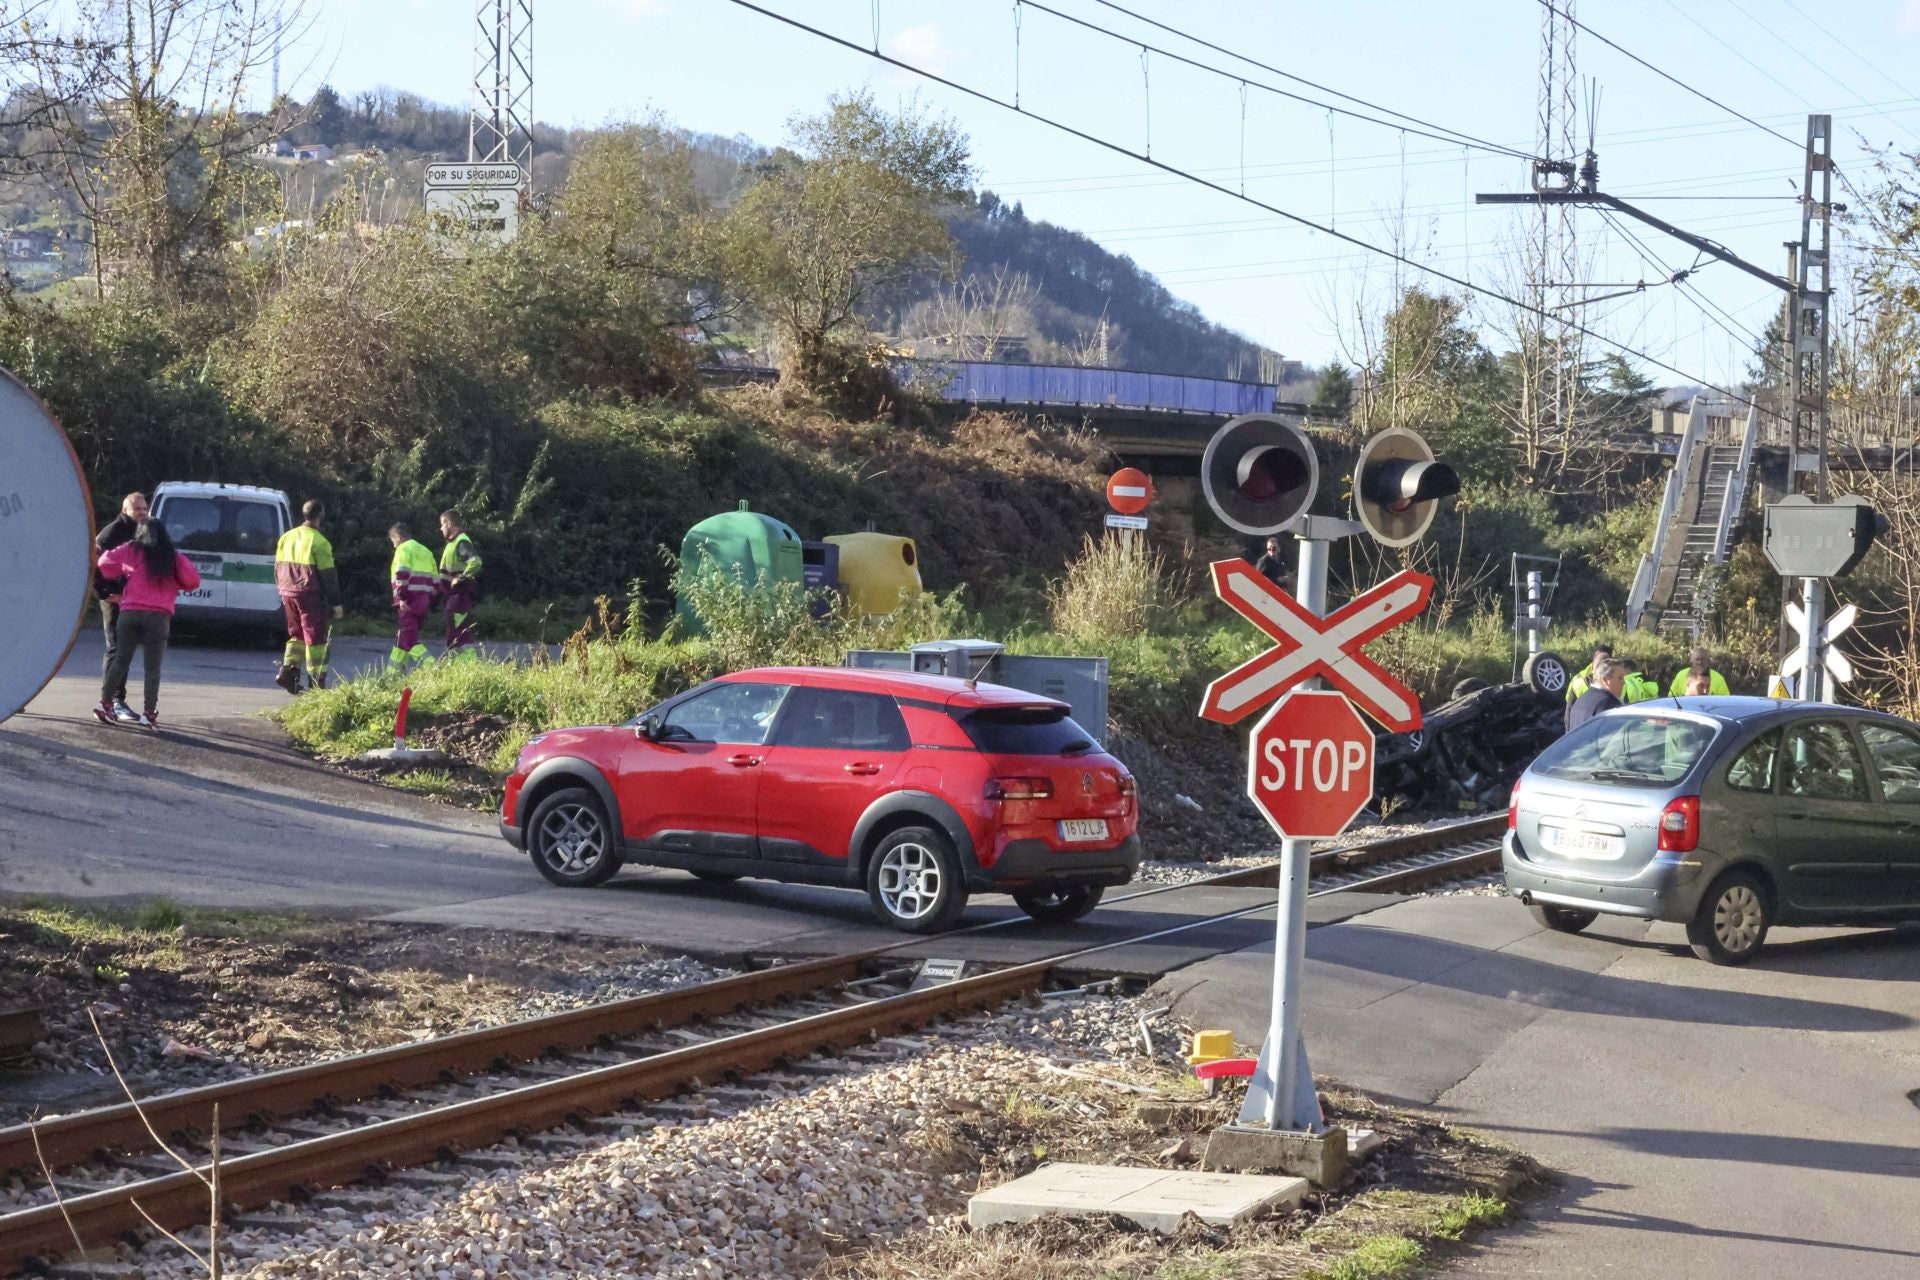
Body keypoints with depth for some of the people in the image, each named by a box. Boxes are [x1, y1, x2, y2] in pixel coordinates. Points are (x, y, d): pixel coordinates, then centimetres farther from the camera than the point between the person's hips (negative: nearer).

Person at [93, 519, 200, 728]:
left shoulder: (131, 551, 8)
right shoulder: (174, 558, 7)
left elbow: (105, 562, 10)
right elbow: (193, 581, 5)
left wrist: (122, 575, 25)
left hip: (130, 613, 1)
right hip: (159, 617, -1)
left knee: (120, 661, 12)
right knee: (153, 668, 3)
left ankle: (105, 703, 7)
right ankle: (150, 713, -3)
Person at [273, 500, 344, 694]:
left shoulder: (286, 538, 10)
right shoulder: (318, 542, -12)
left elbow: (278, 569, 17)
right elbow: (328, 575, -12)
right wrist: (335, 603, -7)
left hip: (288, 593, 7)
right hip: (310, 595, -7)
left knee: (297, 634, 19)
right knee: (315, 637, -1)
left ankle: (288, 670, 7)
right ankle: (316, 681, -2)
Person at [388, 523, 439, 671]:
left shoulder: (403, 549, -1)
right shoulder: (425, 551, 24)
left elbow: (402, 574, -17)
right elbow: (435, 579, 22)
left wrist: (402, 597, -18)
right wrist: (430, 600, 22)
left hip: (409, 602, -8)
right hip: (424, 601, 8)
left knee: (408, 639, -10)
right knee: (403, 636, 17)